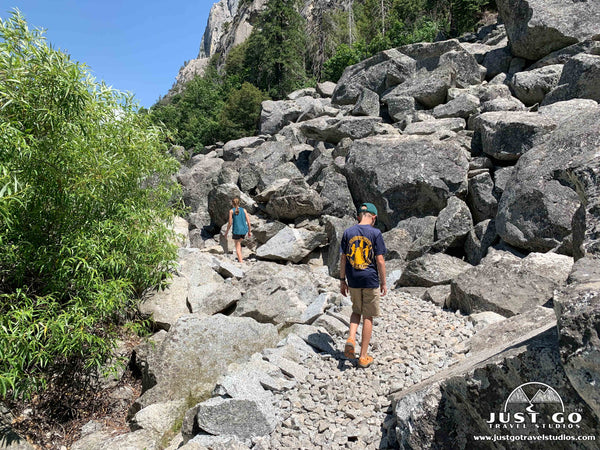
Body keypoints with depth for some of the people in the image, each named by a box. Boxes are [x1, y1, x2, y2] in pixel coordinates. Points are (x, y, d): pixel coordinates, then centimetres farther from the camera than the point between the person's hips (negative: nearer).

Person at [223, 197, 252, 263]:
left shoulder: (231, 211, -3)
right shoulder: (243, 210, 5)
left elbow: (230, 222, -5)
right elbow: (248, 221, 3)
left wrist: (227, 231, 7)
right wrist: (249, 231, 13)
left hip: (237, 230, -4)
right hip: (244, 230, 4)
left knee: (237, 246, 7)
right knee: (239, 242, 29)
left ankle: (241, 261, 0)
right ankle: (240, 257, 28)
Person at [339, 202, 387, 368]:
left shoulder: (348, 232, 0)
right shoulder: (375, 233, -9)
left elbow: (343, 258, 2)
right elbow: (380, 260, -9)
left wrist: (342, 281, 10)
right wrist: (383, 283, 0)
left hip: (353, 281, 3)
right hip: (371, 280, -3)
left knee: (356, 311, 24)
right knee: (368, 317, 8)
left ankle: (351, 338, 0)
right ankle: (363, 357, 14)